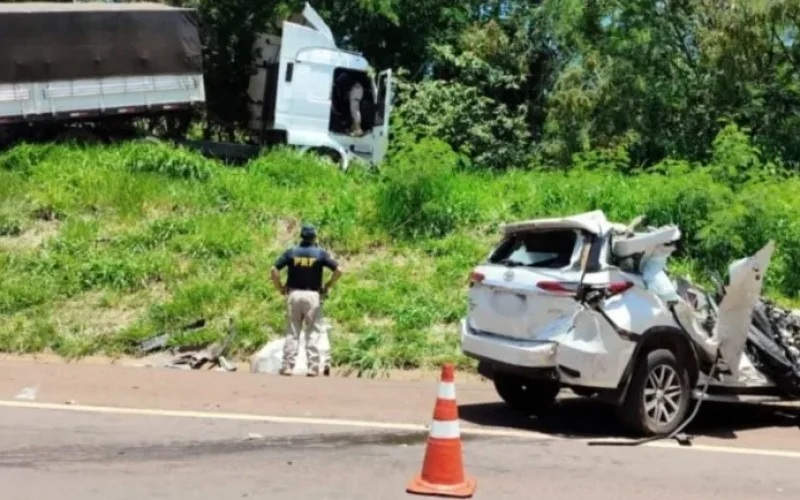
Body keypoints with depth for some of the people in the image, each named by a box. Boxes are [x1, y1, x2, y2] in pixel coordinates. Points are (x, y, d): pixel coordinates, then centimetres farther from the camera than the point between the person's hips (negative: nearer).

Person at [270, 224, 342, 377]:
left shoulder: (291, 252, 3)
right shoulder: (321, 253, -1)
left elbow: (274, 269, -5)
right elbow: (338, 270, -8)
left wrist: (280, 288, 3)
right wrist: (328, 286, 2)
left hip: (293, 294, 2)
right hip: (313, 296, -2)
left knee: (292, 333, 8)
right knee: (314, 333, 4)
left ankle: (287, 366, 7)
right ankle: (313, 367, 1)